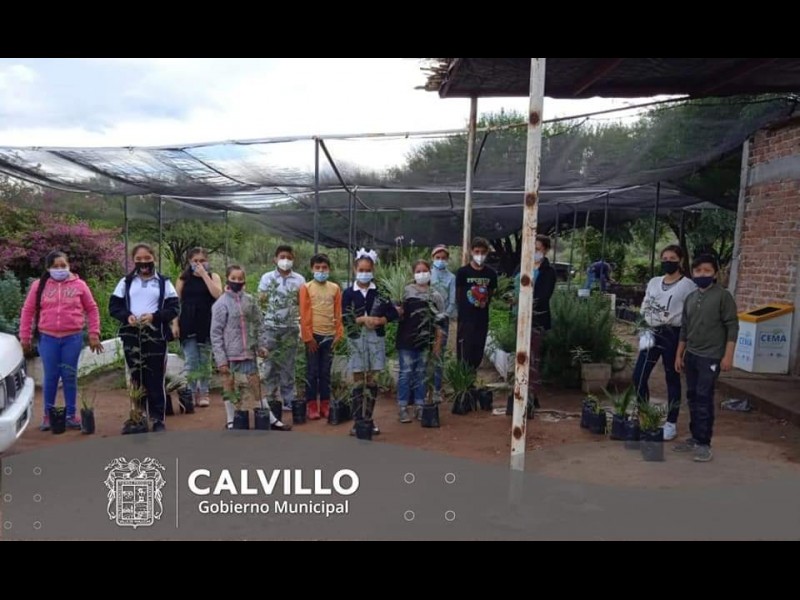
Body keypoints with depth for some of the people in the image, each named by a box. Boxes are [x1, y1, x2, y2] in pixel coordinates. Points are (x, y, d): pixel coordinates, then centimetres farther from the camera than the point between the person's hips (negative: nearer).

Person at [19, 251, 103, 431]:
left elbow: (92, 310, 6)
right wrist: (25, 337, 7)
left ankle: (71, 415, 15)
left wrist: (94, 335, 2)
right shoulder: (39, 285, 3)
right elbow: (28, 311, 8)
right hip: (48, 338, 1)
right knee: (50, 377, 6)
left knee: (70, 377, 6)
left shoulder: (79, 285, 2)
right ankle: (48, 415, 21)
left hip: (73, 338, 0)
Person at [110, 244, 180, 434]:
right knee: (135, 378, 7)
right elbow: (114, 306, 9)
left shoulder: (164, 282, 5)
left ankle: (158, 418, 10)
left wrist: (154, 316, -16)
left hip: (156, 336, -2)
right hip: (131, 335, 2)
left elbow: (175, 308, 0)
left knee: (155, 379, 0)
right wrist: (127, 316, -11)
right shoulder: (126, 282, 11)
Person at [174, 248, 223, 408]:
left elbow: (217, 295, -14)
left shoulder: (213, 277, 6)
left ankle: (204, 393, 15)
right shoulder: (183, 279, 7)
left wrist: (204, 274, -12)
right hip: (188, 325, 0)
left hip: (207, 324, 0)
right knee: (191, 360, -2)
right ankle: (193, 392, 9)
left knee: (205, 360, 5)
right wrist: (175, 324, -3)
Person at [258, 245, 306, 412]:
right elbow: (260, 301, 6)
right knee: (270, 364, 4)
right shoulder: (267, 278, 4)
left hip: (291, 327, 0)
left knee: (288, 365, 5)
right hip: (271, 327, 0)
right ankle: (270, 400, 12)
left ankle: (288, 400, 11)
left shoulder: (299, 279, 5)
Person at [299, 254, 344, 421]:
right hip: (313, 335, -2)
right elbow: (304, 315, -5)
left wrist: (339, 333, 0)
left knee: (326, 372, 9)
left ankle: (325, 405, 16)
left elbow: (338, 313, 7)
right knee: (312, 372, 3)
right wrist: (308, 336, -9)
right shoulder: (306, 288, -1)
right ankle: (312, 406, 9)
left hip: (329, 335, 3)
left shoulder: (335, 288, 6)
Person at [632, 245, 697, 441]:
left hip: (672, 335, -6)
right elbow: (644, 307, 17)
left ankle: (671, 423, 16)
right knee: (639, 376, 4)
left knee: (672, 379, 5)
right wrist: (649, 321, 2)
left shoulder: (687, 285, -7)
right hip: (652, 333, 6)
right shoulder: (654, 282, 12)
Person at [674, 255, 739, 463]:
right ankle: (695, 438, 20)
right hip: (691, 356, 6)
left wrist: (728, 356, -14)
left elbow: (732, 326, -9)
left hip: (711, 357, -6)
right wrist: (679, 355, 15)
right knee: (693, 397, 10)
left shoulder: (723, 296, -6)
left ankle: (704, 443, -2)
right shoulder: (691, 298, 12)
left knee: (704, 398, -8)